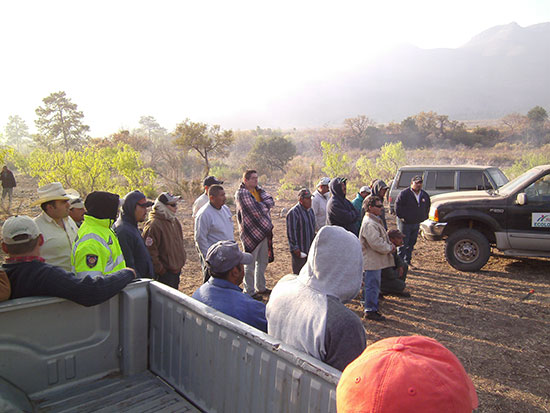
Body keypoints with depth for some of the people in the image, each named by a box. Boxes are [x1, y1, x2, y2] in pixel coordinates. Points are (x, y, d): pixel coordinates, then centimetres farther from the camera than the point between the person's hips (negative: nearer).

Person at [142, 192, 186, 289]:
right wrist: (160, 270, -18)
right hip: (165, 273, -9)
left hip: (176, 269, 9)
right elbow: (150, 251, -22)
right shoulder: (153, 225, -20)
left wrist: (182, 257, 16)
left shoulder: (174, 220, 9)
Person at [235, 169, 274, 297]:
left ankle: (260, 287, 32)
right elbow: (256, 210, -22)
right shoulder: (241, 193, -13)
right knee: (250, 263, 1)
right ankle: (249, 292, 12)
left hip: (263, 231, 9)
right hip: (251, 232, -8)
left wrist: (260, 205, -17)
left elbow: (271, 201, -1)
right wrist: (264, 205, -4)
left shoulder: (258, 190, 12)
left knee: (262, 262, 18)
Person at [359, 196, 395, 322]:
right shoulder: (369, 224, -22)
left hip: (375, 260, 11)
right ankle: (370, 310, 7)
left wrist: (390, 245, 5)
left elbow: (382, 238, 22)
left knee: (372, 284, 18)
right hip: (372, 261, -11)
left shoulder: (375, 220, 14)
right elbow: (376, 243, -27)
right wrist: (390, 248, -13)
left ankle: (371, 307, 29)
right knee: (372, 285, -2)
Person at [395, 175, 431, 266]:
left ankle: (407, 262, 23)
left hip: (416, 224, 6)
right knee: (403, 244, -3)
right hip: (405, 223, -6)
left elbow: (427, 206, 21)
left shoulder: (425, 195, 7)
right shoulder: (404, 193, -12)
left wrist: (424, 217, 14)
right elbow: (398, 206, -12)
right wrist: (401, 217, -13)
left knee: (411, 244, 13)